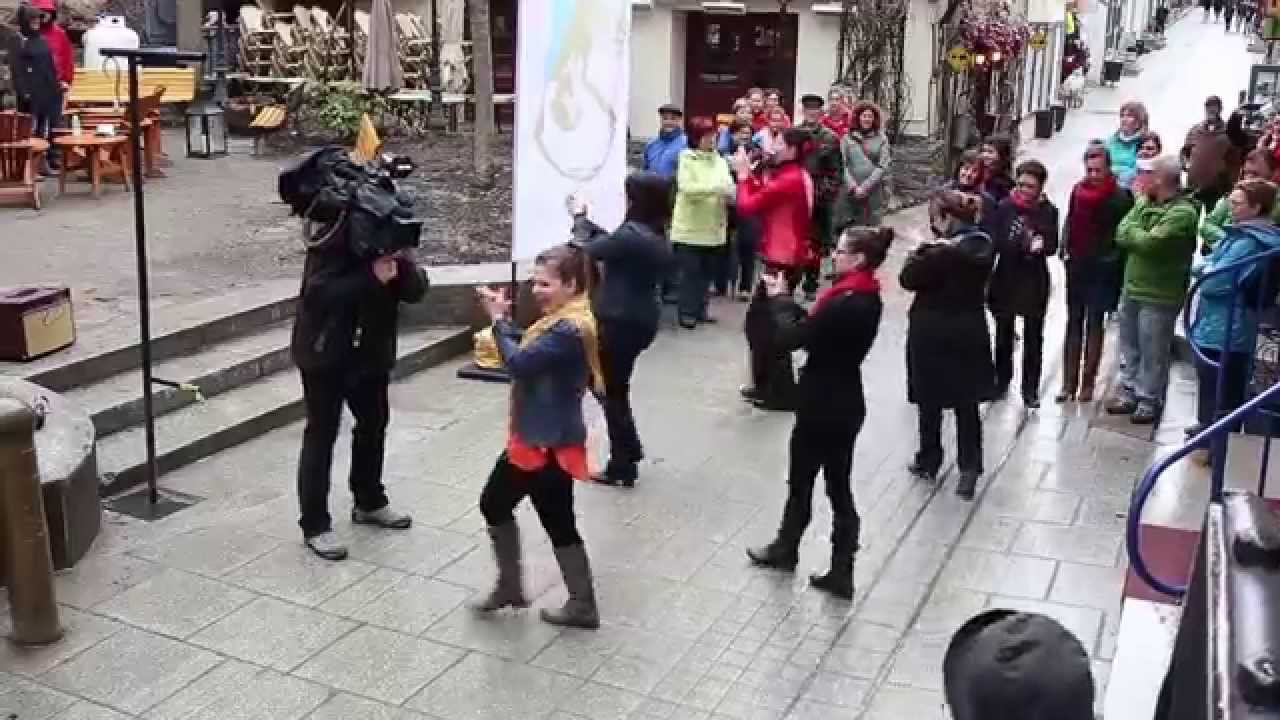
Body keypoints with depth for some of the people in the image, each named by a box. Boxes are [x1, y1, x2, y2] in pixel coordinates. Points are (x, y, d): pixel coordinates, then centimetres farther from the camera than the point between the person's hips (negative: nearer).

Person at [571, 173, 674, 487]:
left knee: (612, 393, 5)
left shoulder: (632, 235, -23)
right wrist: (587, 220, 14)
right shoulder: (657, 236, 6)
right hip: (641, 321, 9)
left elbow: (588, 250, -12)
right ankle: (629, 451, 32)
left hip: (620, 323, -9)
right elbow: (611, 244, 17)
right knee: (615, 387, 23)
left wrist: (579, 218, 4)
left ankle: (622, 467, 15)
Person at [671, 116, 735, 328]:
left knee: (707, 271, 11)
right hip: (689, 227, -5)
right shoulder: (686, 159, -5)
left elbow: (729, 189, -1)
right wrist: (715, 188, -28)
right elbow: (687, 188, -19)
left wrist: (729, 192, -25)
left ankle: (700, 309, 23)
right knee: (690, 271, -3)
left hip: (714, 227, 5)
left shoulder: (720, 161, 9)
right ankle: (686, 312, 6)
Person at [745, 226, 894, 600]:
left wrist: (778, 298, -7)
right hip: (845, 404, 9)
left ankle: (785, 550, 33)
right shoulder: (866, 299, 4)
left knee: (801, 482, 12)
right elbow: (815, 325, 10)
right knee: (839, 487, 13)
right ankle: (841, 573, 18)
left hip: (823, 407, -8)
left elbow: (791, 337, -22)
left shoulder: (846, 304, -26)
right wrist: (787, 298, 2)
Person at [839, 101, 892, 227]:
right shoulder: (847, 138, 6)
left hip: (874, 193, 0)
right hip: (851, 194, 0)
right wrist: (853, 187, -11)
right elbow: (843, 165, 1)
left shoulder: (881, 139, 6)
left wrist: (865, 187, -10)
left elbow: (882, 167, -1)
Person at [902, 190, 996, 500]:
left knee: (930, 402, 11)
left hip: (933, 335, -6)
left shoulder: (941, 253, -24)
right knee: (967, 404, 13)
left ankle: (929, 462, 26)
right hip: (969, 334, 6)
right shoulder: (983, 245, 0)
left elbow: (909, 278, -15)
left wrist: (919, 252, 0)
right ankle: (970, 468, 11)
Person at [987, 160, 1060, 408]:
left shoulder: (1048, 211, -4)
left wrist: (1039, 245, -28)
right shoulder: (1004, 207, -5)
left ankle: (1030, 388, 15)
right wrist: (1026, 245, -20)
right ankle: (1001, 379, 31)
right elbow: (995, 241, -9)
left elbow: (1051, 247, -8)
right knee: (1004, 332, 14)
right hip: (1005, 278, 1)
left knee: (1033, 336, 6)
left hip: (1035, 281, -1)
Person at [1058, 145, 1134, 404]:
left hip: (1103, 268, -4)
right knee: (1073, 322, 6)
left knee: (1095, 323, 2)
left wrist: (1113, 260, -14)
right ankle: (1069, 383, 9)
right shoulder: (1078, 191, 3)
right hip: (1077, 264, 4)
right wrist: (1065, 249, 2)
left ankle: (1088, 383, 7)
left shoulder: (1120, 196, -10)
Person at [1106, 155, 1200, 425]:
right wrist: (1138, 236, -15)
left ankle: (1149, 401, 16)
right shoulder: (1144, 202, 7)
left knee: (1152, 353, 4)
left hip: (1159, 295, -8)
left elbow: (1151, 243, -25)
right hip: (1132, 288, 8)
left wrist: (1131, 230, -9)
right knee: (1129, 347, 18)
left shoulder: (1183, 212, -17)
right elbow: (1121, 235, 2)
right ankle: (1128, 393, 31)